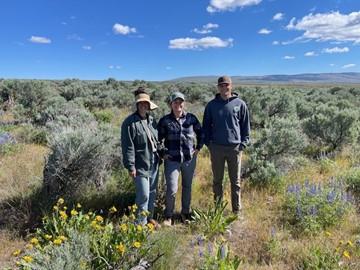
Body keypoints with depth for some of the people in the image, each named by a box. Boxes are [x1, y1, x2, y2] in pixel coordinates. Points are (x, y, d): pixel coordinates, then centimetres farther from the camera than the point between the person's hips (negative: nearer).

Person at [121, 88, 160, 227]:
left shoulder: (151, 120, 8)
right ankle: (140, 222, 15)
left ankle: (150, 217, 35)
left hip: (154, 163, 7)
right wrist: (131, 166, -16)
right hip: (140, 165, -7)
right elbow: (128, 146, -15)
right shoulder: (130, 122, -14)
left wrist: (160, 155, 16)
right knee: (143, 195, -4)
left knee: (152, 193, 17)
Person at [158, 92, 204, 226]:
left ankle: (185, 213, 32)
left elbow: (201, 133, 13)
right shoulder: (165, 121, -4)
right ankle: (168, 216, 16)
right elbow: (158, 139, 4)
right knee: (171, 189, -4)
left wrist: (198, 148, 7)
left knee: (187, 187, 14)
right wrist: (163, 153, -1)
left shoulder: (191, 118, 0)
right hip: (172, 160, -2)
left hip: (189, 159, 2)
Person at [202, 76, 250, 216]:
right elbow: (206, 125, 9)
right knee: (217, 180, 11)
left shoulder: (240, 104, 1)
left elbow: (245, 125, 6)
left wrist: (244, 143, -1)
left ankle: (237, 210, 21)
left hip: (235, 148, -1)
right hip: (216, 148, 1)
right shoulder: (211, 105, 3)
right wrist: (208, 143, 1)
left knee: (235, 181, 9)